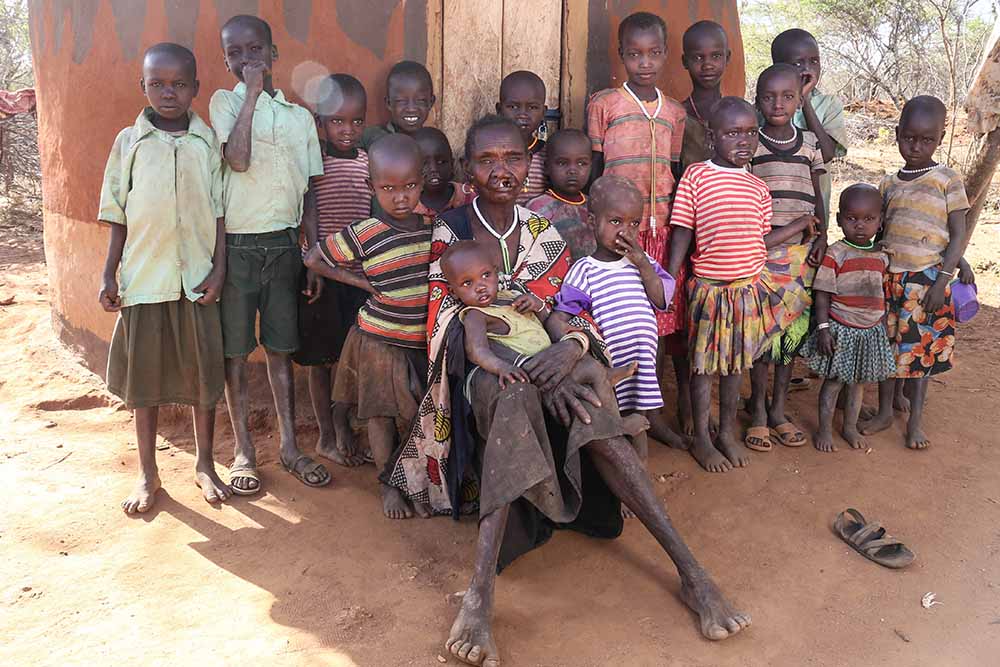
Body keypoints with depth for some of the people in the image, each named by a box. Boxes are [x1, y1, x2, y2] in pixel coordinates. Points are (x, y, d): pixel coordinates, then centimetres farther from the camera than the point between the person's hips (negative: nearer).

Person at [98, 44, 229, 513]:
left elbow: (220, 210, 3)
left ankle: (205, 464, 26)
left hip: (197, 279, 0)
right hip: (143, 279, 0)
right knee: (143, 377, 9)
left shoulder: (208, 141, 2)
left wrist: (219, 268, -4)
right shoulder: (128, 142, 3)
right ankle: (148, 474, 24)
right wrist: (109, 275, 2)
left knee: (204, 373, 7)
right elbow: (118, 217, 5)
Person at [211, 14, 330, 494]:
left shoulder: (299, 116, 9)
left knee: (280, 349, 10)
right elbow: (238, 159, -19)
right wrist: (252, 92, -15)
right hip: (236, 244, -2)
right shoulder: (226, 101, 0)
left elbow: (308, 193, 11)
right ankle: (244, 451, 17)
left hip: (283, 244, 3)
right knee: (235, 351, 5)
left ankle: (289, 446, 20)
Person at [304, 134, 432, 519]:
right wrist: (360, 282, -9)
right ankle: (388, 486, 24)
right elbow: (312, 260, -5)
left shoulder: (432, 227, -3)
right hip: (380, 341, -4)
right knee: (381, 413, 7)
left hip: (424, 339, 4)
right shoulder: (363, 235, -15)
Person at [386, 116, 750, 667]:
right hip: (476, 374, -3)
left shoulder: (543, 233, 10)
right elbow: (451, 327, -11)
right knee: (515, 397, -38)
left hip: (547, 364, 3)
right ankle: (480, 595, -45)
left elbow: (570, 311, 3)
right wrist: (530, 371, -27)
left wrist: (570, 346, -24)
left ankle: (688, 568, -32)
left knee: (589, 394, -31)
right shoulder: (447, 232, -1)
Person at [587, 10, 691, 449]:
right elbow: (592, 170, 2)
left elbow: (677, 173, 18)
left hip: (664, 227, 4)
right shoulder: (604, 104, 1)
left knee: (666, 317, 4)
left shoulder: (674, 112, 13)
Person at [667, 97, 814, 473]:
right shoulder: (695, 177, -7)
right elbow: (682, 235, -6)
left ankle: (728, 433, 30)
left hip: (752, 284, 4)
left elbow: (760, 240, 10)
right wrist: (668, 282, -9)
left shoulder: (758, 188, 7)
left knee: (736, 361, 15)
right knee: (704, 363, 5)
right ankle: (701, 439, 21)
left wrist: (801, 225, 13)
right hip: (709, 287, -4)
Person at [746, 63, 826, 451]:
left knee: (793, 328, 8)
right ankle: (758, 410, 14)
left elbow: (816, 195, 13)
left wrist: (821, 236, 2)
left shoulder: (810, 143, 8)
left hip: (801, 250, 4)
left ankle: (778, 409, 21)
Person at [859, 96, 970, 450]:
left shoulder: (948, 180, -3)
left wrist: (942, 281, -12)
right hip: (889, 276, 4)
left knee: (922, 349, 4)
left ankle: (915, 421, 17)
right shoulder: (888, 184, 8)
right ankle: (884, 412, 24)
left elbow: (959, 236, -5)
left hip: (927, 279, -3)